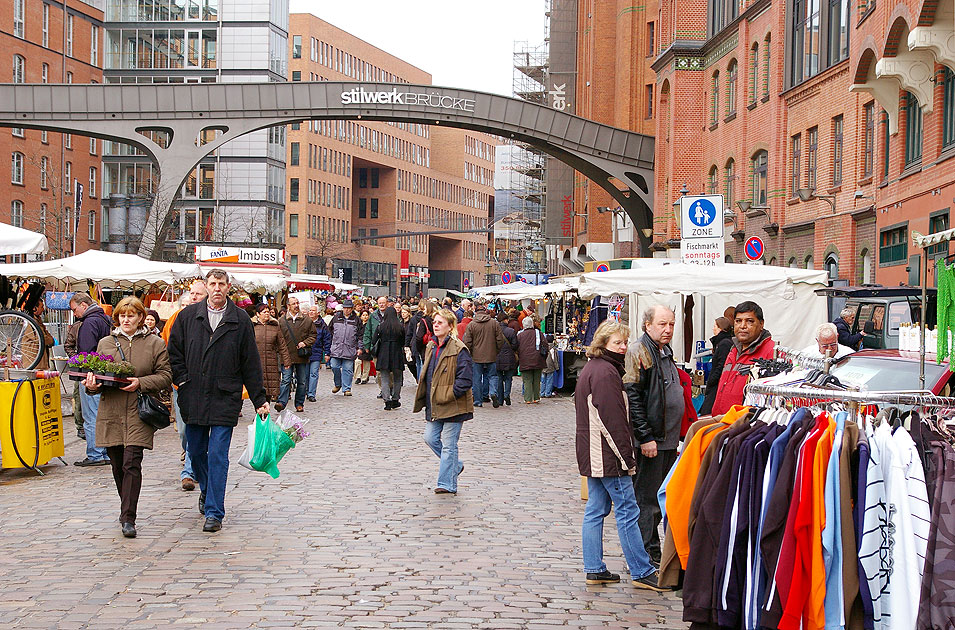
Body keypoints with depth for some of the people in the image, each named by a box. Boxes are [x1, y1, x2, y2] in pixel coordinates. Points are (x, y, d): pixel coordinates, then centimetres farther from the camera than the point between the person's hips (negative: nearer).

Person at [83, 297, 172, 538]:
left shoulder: (155, 343, 5)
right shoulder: (105, 343, 13)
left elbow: (165, 376, 1)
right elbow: (95, 372, 16)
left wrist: (140, 383, -14)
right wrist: (92, 383, -7)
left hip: (138, 413, -3)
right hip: (111, 412, 3)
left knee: (131, 464, -13)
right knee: (117, 465, 9)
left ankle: (128, 518, -12)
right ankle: (127, 508, 29)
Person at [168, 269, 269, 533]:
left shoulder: (240, 320, 1)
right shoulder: (188, 316, 5)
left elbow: (251, 362, 4)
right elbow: (174, 351, 12)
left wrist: (259, 399, 3)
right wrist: (182, 380, -1)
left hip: (225, 399, -3)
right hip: (193, 398, 3)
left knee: (218, 455, -6)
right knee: (196, 450, 14)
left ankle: (214, 512, -2)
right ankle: (206, 490, 40)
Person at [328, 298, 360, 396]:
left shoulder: (356, 320, 5)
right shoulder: (336, 317, 9)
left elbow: (360, 335, 6)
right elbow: (329, 330, 17)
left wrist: (359, 347, -1)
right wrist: (330, 342, 12)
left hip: (349, 349, -1)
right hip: (336, 348, 1)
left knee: (348, 369, 0)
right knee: (335, 367, -3)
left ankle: (347, 389, 7)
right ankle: (338, 384, 20)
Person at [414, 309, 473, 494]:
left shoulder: (458, 350, -14)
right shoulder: (431, 347, 11)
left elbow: (464, 380, -17)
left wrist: (447, 396, -17)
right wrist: (424, 398, 13)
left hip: (452, 406, -8)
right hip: (434, 406, 8)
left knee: (448, 444, -1)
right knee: (430, 438, 10)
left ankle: (447, 484, 7)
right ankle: (455, 465, 31)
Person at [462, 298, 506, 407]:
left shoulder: (471, 325, -8)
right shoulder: (494, 323, -5)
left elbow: (467, 343, -7)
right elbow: (500, 341, -1)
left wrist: (470, 354, 9)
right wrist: (497, 351, 14)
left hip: (476, 357, -1)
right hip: (491, 357, 1)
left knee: (477, 378, 9)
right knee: (492, 376, 13)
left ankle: (478, 400, 12)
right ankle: (493, 393, -10)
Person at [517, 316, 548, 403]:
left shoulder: (520, 335, 2)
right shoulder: (539, 333, 5)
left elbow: (517, 349, 2)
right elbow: (545, 346, 5)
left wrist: (518, 360, 13)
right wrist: (544, 359, 13)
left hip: (525, 362, -1)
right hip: (537, 361, 2)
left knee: (527, 381, 1)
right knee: (537, 380, 12)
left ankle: (528, 399, -5)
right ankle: (536, 398, 14)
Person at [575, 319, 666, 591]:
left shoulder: (590, 369, 16)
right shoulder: (606, 372, -17)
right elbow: (613, 420, -21)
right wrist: (627, 457, -17)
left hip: (592, 455, 10)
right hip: (608, 455, -10)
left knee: (596, 510, 11)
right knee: (627, 510, -5)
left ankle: (594, 569, 15)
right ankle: (642, 572, 0)